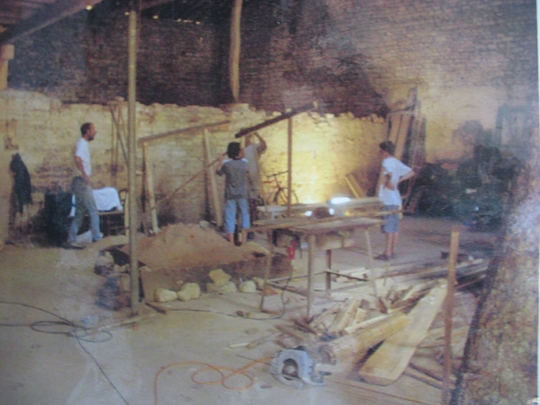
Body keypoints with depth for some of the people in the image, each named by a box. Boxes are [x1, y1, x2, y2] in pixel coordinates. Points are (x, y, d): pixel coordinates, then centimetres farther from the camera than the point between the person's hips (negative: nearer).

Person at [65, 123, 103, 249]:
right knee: (93, 210, -3)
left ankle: (71, 241, 10)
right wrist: (85, 175, -26)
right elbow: (77, 158, -27)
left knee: (79, 213, 9)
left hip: (83, 182, 10)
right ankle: (96, 236, 3)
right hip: (82, 182, -10)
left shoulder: (84, 143, 20)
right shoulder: (82, 143, -10)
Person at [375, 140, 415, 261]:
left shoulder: (387, 162, -12)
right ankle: (392, 251, 17)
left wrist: (389, 182, -16)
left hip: (389, 200, -9)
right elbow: (411, 172, 16)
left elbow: (390, 174, -33)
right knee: (395, 227, 11)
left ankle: (387, 253, -5)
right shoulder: (397, 162, 14)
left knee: (389, 228, -7)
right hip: (396, 199, 9)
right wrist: (398, 180, 11)